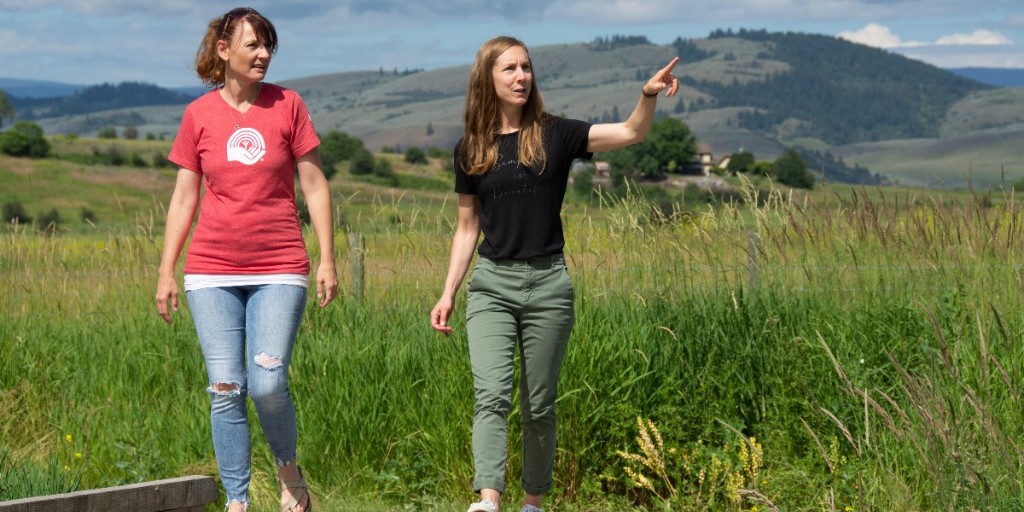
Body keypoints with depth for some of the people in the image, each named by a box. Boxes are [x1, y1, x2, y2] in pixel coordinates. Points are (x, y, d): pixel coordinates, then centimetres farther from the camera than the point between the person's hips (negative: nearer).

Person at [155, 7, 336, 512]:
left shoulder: (287, 105, 2)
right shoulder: (198, 114, 5)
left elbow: (314, 186, 5)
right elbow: (184, 197, 9)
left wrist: (328, 261, 0)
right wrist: (166, 272, 6)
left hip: (278, 271, -1)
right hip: (212, 272, 1)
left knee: (268, 384, -15)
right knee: (225, 389, -3)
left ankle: (289, 470, 13)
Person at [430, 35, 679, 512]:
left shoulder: (553, 135, 0)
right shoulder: (470, 149, 6)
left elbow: (631, 132, -10)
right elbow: (467, 226, 12)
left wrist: (648, 95, -30)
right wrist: (448, 293, 8)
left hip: (547, 284, 0)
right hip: (491, 283, 1)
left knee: (539, 405, 6)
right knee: (492, 394, -15)